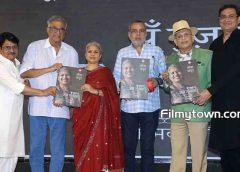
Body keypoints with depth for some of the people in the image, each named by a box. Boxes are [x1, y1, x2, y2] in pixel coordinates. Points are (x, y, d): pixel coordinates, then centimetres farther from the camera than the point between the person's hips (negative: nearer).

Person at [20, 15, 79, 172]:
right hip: (38, 106, -1)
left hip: (60, 107, 2)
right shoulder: (35, 47, 4)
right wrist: (49, 69, -12)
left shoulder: (72, 52, 11)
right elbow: (23, 73, -4)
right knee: (36, 147, 5)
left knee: (58, 150, 4)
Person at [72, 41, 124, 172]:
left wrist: (94, 91, -15)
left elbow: (112, 94, -4)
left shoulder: (105, 72, 5)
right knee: (83, 150, 1)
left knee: (98, 148, -9)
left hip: (100, 116, -3)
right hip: (82, 116, 3)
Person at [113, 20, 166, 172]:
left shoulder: (156, 51, 6)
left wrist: (157, 81, -15)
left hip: (150, 106, -1)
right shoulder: (122, 53, 11)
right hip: (128, 106, 1)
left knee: (148, 147, 5)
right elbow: (116, 77, 7)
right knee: (128, 146, 6)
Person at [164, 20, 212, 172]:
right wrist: (166, 80, -5)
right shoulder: (169, 60, 14)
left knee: (199, 153, 2)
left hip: (199, 111, -3)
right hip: (177, 112, 3)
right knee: (177, 153, 4)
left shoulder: (207, 55, 4)